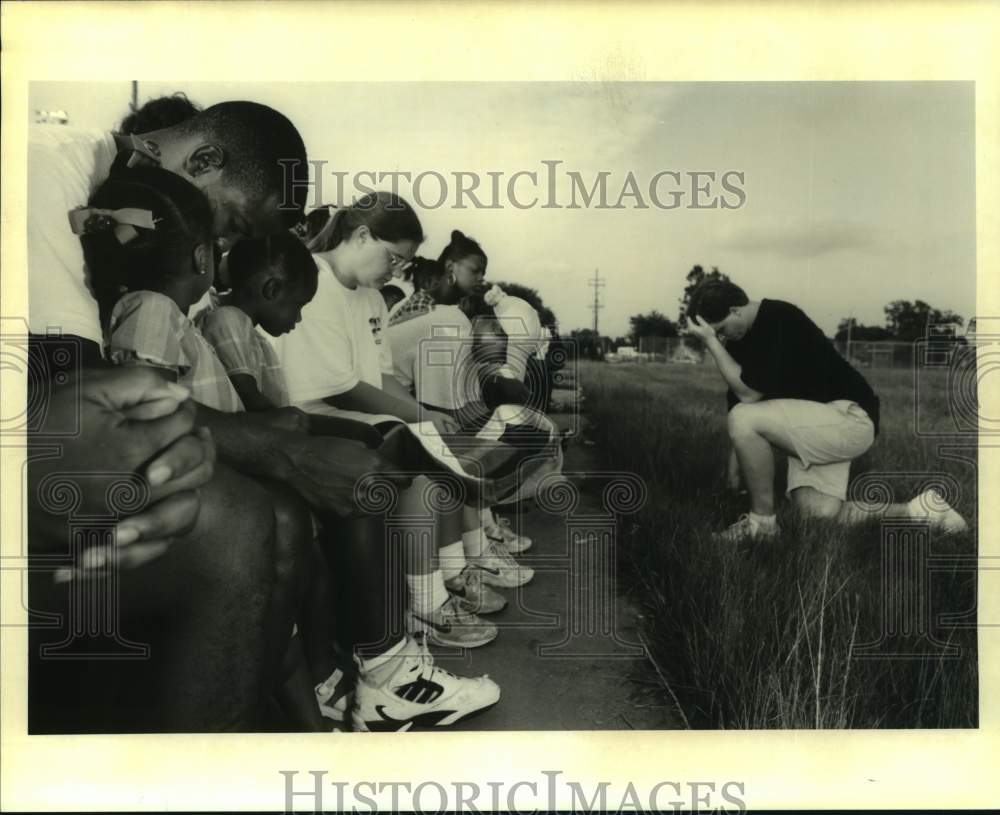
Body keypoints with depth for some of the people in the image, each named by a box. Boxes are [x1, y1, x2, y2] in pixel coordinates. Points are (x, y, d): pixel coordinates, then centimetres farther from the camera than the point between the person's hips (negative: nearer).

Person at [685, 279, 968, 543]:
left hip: (849, 417, -9)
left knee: (744, 419, -25)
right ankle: (917, 511, 9)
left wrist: (711, 342, -18)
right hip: (817, 425, 9)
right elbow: (738, 404, 11)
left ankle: (762, 522, -11)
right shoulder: (742, 339, 9)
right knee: (820, 513, -7)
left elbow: (749, 393, -23)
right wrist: (732, 482, 11)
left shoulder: (777, 320, -19)